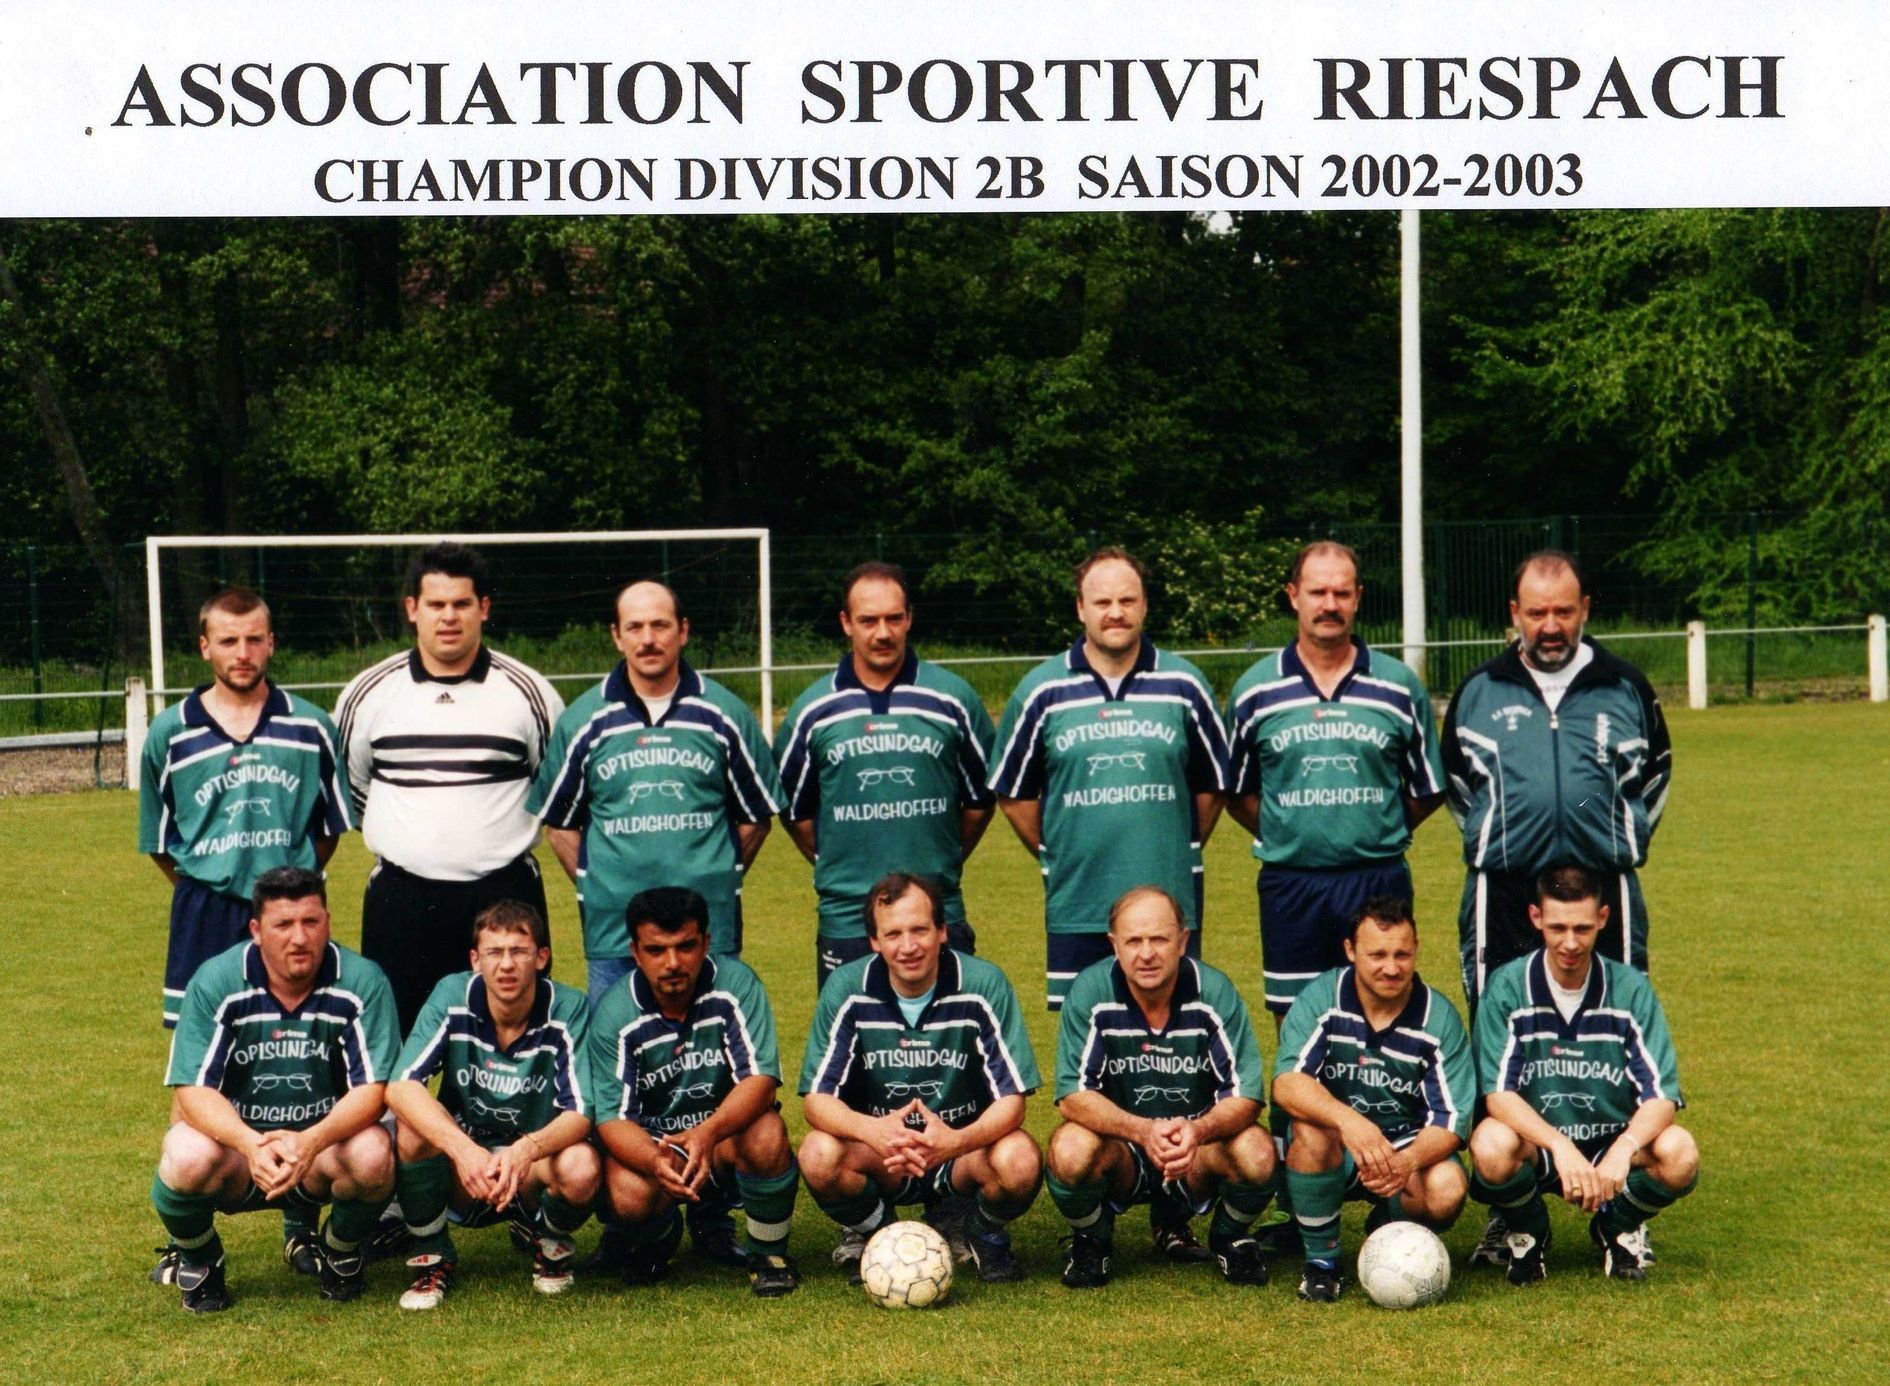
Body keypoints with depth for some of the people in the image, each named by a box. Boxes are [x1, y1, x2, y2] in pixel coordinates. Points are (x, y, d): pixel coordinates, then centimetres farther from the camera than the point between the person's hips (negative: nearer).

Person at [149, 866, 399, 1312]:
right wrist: (251, 1144, -39)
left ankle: (341, 1253, 4)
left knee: (372, 1156, -32)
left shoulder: (362, 982, -13)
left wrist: (311, 1142, -39)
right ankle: (198, 1261, 3)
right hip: (235, 1139, 0)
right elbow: (192, 1090, -18)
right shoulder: (215, 983, -13)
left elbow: (373, 1088, -18)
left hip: (324, 1146, 0)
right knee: (188, 1158, -33)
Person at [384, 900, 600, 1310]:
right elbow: (399, 1087, -24)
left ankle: (549, 1240, 4)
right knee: (415, 1126, -30)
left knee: (581, 1168, -33)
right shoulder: (453, 997, -13)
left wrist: (526, 1150, -42)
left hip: (534, 1171, -1)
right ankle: (430, 1257, -5)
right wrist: (463, 1150, -40)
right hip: (458, 1176, 1)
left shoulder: (568, 1010, -15)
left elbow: (579, 1114, -20)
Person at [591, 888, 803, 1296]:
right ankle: (659, 1239, 8)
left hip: (727, 1137, 0)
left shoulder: (735, 984, -15)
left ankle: (768, 1252, -5)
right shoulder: (615, 1016, -15)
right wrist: (656, 1161, -43)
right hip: (649, 1145, 0)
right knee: (627, 1197, -32)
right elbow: (612, 1119, -20)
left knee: (767, 1134, -34)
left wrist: (708, 1133, -44)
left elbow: (760, 1079, -24)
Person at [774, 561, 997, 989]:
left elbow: (982, 796, 12)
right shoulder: (813, 709, 4)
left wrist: (945, 861, 11)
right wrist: (834, 865, 11)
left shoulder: (953, 698, 2)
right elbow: (793, 807, 14)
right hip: (845, 918, 0)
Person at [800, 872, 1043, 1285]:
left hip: (962, 1146, 0)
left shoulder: (983, 986, -15)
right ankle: (869, 1233, 4)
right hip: (877, 1157, 0)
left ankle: (986, 1235, 5)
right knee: (819, 1155, -31)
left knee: (1020, 1161, -32)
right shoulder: (848, 989, -12)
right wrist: (873, 1130, -38)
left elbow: (1011, 1099, -17)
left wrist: (958, 1141, -39)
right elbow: (818, 1098, -15)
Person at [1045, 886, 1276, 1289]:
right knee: (1071, 1150, -33)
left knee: (1256, 1153, -30)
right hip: (1119, 1153, 0)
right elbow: (1073, 1095, -18)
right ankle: (1091, 1240, 2)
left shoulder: (1214, 992, -13)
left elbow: (1246, 1095, -15)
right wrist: (1143, 1131, -36)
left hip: (1198, 1152, 1)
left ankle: (1229, 1237, 5)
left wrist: (1197, 1131, -37)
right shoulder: (1091, 993, -14)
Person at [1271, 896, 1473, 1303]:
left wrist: (1407, 1160, -37)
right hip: (1335, 1153, -1)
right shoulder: (1321, 999, -11)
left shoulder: (1439, 1018, -9)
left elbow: (1451, 1120, -14)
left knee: (1446, 1190, -30)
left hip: (1410, 1147, 1)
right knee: (1312, 1128, -35)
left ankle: (1388, 1230, 8)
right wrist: (1348, 1120, -45)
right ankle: (1320, 1258, -13)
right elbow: (1286, 1083, -25)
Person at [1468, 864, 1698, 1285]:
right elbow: (1498, 1093, -18)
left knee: (1679, 1153, -30)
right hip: (1535, 1147, -1)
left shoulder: (1630, 989, -7)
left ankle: (1619, 1226, 6)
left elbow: (1661, 1096, -13)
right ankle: (1525, 1231, 1)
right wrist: (1560, 1146, -35)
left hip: (1614, 1146, 1)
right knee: (1492, 1145, -35)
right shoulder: (1507, 987, -10)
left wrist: (1623, 1149, -34)